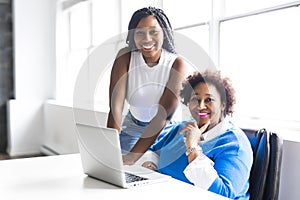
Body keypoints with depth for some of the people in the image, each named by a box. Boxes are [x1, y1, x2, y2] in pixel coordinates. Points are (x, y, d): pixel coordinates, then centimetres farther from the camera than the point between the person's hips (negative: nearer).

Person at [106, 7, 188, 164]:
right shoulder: (125, 57, -17)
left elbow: (165, 114, -30)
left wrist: (133, 155, -41)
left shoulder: (176, 64, -21)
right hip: (132, 127, 1)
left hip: (166, 130, -1)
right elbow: (115, 106, -26)